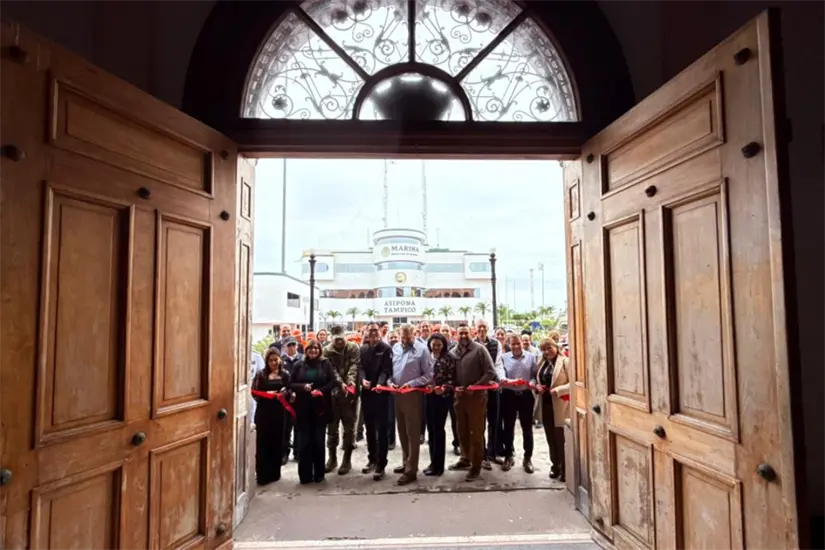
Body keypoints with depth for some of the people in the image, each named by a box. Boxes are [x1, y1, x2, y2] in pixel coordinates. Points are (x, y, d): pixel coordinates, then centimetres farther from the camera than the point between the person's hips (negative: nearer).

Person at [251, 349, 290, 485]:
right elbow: (255, 392, -3)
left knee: (277, 442, 7)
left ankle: (274, 473, 19)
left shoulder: (285, 374, 8)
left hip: (279, 412, 2)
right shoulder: (260, 374, 2)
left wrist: (285, 393, -14)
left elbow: (290, 391, 6)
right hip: (263, 411, -2)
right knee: (263, 442, -2)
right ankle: (262, 475, 7)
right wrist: (266, 394, -19)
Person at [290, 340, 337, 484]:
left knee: (318, 441, 8)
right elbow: (292, 384, 4)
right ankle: (305, 474, 13)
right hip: (303, 408, 1)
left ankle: (319, 474, 19)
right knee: (304, 441, 3)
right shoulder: (299, 365, 5)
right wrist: (303, 387, -14)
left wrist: (320, 390, -16)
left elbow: (333, 381, -3)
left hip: (320, 407, -1)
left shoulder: (325, 363, 1)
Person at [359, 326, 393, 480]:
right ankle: (372, 459, 29)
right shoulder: (363, 349, 8)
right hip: (366, 392, 5)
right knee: (369, 428, 15)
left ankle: (381, 464, 5)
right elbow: (361, 367, 3)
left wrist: (380, 383, -29)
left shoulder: (386, 349, -5)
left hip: (381, 392, -5)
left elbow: (386, 369, -13)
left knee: (381, 428, 0)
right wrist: (363, 379, -17)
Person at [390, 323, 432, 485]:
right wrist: (391, 382, -7)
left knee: (412, 433, 1)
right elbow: (390, 369, 11)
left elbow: (428, 375, -10)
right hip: (397, 394, 6)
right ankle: (406, 463, 31)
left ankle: (411, 470, 8)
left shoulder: (422, 349, -9)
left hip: (413, 394, -6)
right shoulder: (395, 348, 6)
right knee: (402, 432, 16)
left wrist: (410, 384, -18)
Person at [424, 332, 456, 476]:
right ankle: (433, 462, 23)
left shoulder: (448, 358, -5)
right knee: (431, 429, 11)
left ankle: (438, 465, 10)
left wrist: (444, 388, -23)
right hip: (428, 396, 5)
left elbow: (452, 379, -8)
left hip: (442, 397, -5)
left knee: (438, 430, 0)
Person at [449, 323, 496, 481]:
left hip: (476, 395, -4)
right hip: (459, 396, 5)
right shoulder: (452, 352, 6)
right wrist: (454, 386, -6)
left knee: (476, 432, 2)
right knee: (462, 431, 15)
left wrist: (474, 387, -15)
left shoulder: (479, 349, -7)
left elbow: (490, 372, -10)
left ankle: (476, 465, 12)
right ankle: (465, 459, 31)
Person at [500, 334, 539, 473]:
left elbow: (535, 374, 0)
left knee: (527, 428, 8)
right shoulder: (504, 357, -1)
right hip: (508, 395, 0)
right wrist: (508, 381, -32)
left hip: (526, 395, 0)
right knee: (508, 427, 10)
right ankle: (508, 456, 25)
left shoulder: (531, 357, 2)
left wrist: (532, 382, -21)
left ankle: (527, 458, 21)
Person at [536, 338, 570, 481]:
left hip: (560, 406, -6)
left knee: (561, 439, 0)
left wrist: (558, 390, -22)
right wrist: (538, 387, 1)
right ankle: (555, 466, 26)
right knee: (551, 438, 14)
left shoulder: (565, 361, -8)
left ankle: (565, 469, 13)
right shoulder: (542, 363, 13)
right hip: (546, 405, 7)